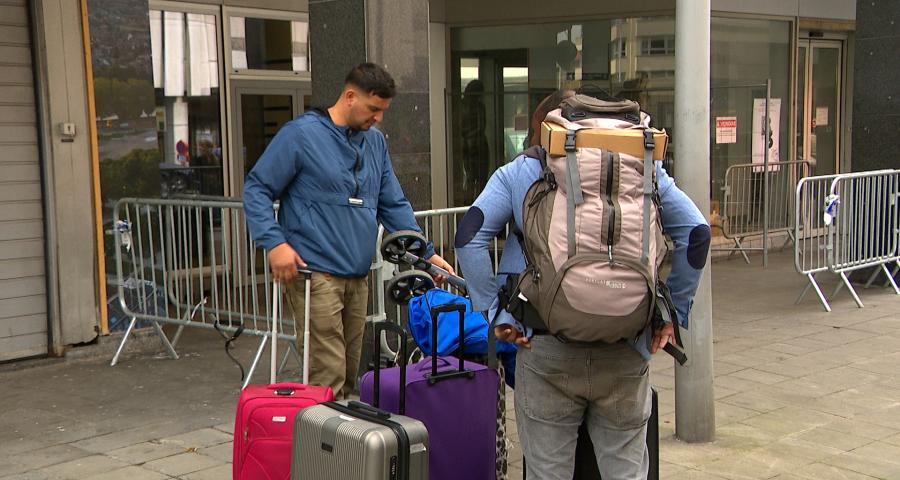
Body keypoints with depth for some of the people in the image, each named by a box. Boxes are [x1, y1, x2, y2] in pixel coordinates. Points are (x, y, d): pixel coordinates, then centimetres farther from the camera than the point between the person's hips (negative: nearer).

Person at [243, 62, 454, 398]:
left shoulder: (375, 142, 15)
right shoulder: (302, 134, -6)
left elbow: (394, 205, 19)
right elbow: (256, 189, -5)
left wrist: (427, 253, 10)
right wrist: (274, 242, -18)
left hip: (358, 277, 7)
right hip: (316, 274, -7)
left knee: (350, 376, 13)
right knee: (328, 378, -11)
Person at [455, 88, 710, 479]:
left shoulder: (517, 172, 5)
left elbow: (469, 236, -5)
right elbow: (696, 232, 3)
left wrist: (495, 311, -3)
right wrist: (672, 311, 8)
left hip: (546, 347, -1)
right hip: (625, 350, 1)